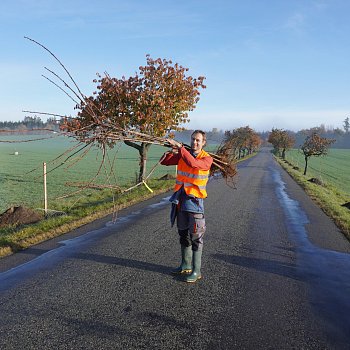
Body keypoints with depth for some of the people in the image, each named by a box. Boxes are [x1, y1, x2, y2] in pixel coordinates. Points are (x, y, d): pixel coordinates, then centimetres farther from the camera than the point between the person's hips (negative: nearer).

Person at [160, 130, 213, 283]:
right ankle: (186, 266, 30)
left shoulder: (207, 158, -9)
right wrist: (172, 151, -12)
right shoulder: (182, 155, 6)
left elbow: (193, 163, -29)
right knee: (183, 235, 16)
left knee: (195, 237, -2)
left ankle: (196, 271, 8)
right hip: (180, 199, 6)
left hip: (194, 200, -6)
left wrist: (180, 147, -27)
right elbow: (164, 161, 6)